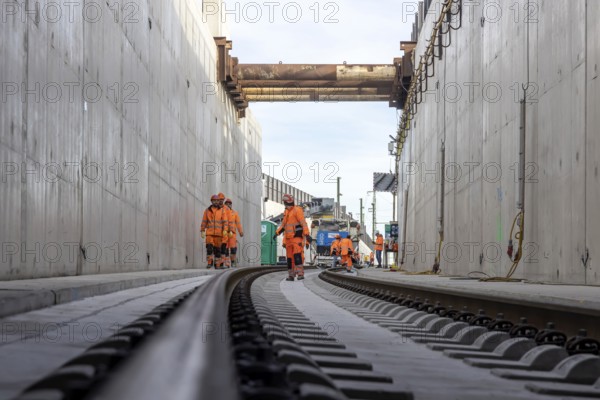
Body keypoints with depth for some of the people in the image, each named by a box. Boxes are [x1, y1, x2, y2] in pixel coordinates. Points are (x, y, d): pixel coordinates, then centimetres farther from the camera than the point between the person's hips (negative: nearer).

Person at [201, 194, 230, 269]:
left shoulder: (222, 211, 5)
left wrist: (225, 230, -13)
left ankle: (217, 264, 12)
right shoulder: (207, 211, 8)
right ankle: (210, 262, -5)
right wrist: (202, 231, 3)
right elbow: (204, 221, 9)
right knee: (209, 247, -14)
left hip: (219, 233, 0)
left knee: (217, 249, 4)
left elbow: (225, 221, -1)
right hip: (209, 233, 0)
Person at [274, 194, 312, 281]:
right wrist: (277, 233, 21)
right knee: (289, 257, 7)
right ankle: (291, 275, 13)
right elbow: (283, 225, 29)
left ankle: (300, 273, -23)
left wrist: (307, 235, -22)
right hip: (289, 238, 8)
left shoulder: (297, 210, -8)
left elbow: (303, 223, -15)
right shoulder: (286, 212, 16)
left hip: (297, 237, -8)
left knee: (297, 255, -19)